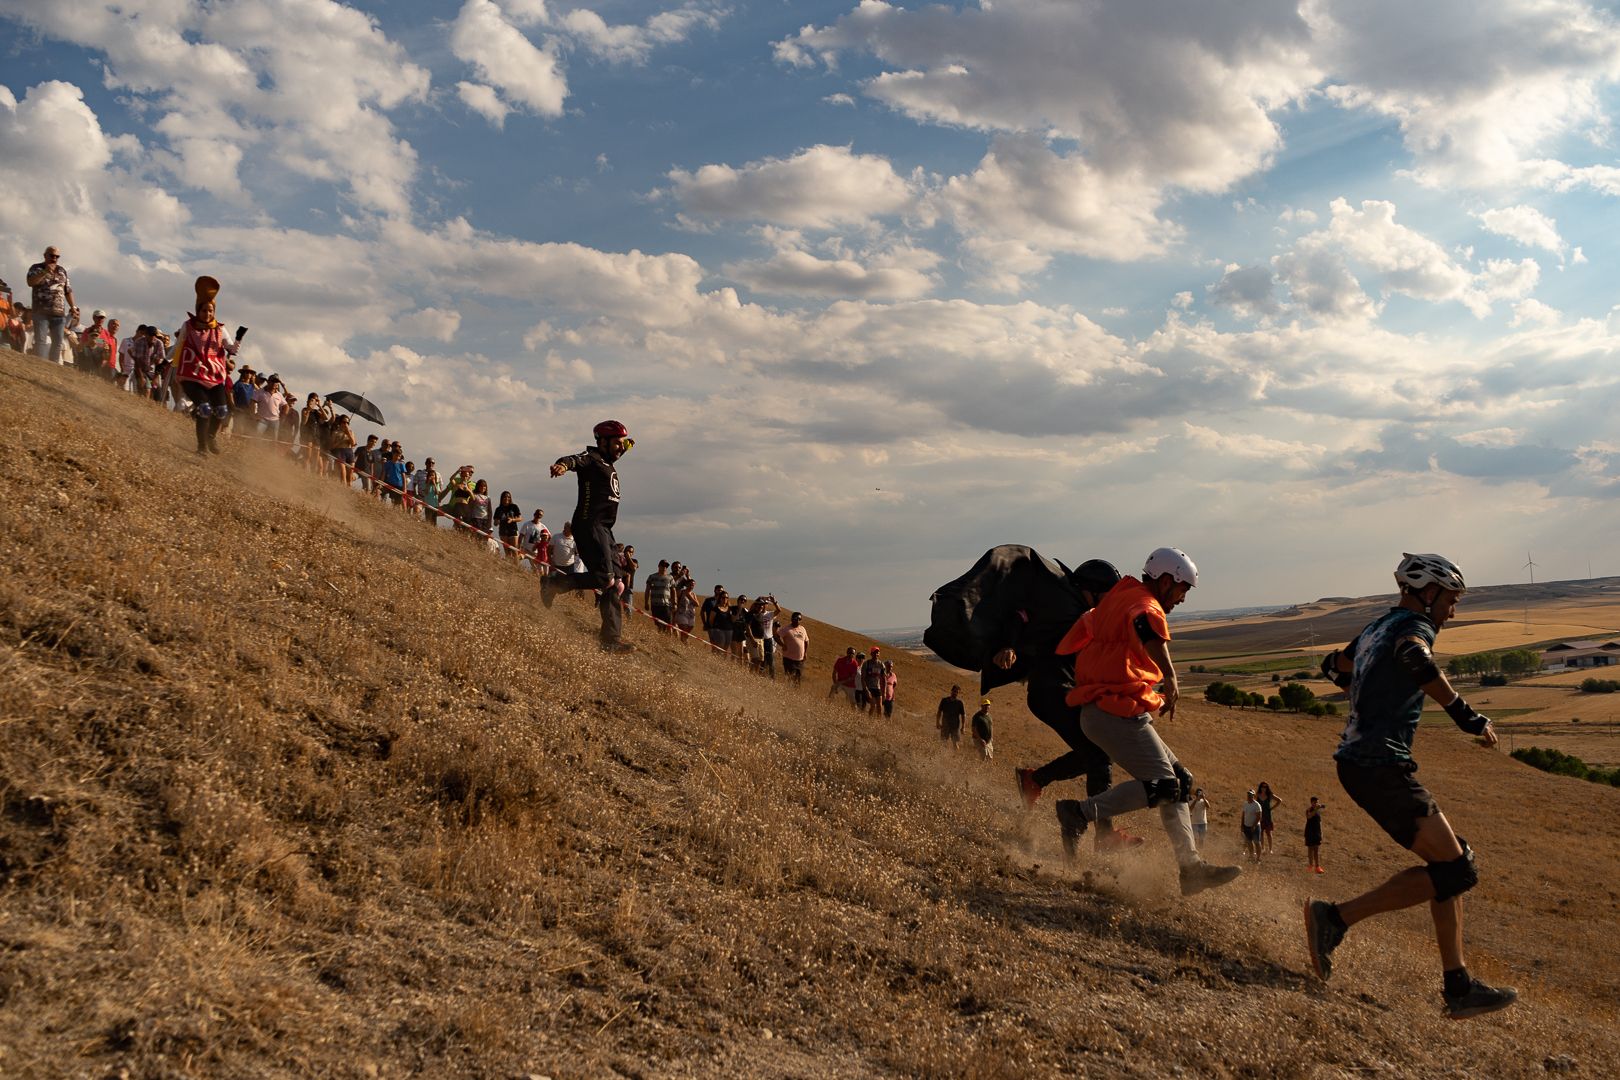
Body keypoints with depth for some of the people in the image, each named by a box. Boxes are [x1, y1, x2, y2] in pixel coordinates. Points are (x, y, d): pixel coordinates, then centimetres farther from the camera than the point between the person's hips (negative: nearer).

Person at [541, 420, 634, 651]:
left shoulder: (609, 465, 23)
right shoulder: (591, 458, -4)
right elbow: (575, 459, -29)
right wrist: (563, 464, -48)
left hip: (604, 529, 10)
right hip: (589, 525, -10)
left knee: (614, 585, 4)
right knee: (603, 578, -22)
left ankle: (611, 639, 5)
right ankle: (553, 583, -8)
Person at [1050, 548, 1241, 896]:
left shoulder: (1117, 600, 20)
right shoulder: (1145, 604, -12)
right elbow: (1146, 626, -38)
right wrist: (1170, 676, -50)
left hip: (1099, 710, 11)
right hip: (1117, 713, -11)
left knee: (1180, 780, 10)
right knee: (1162, 786, -14)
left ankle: (1191, 867, 9)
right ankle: (1080, 812, -14)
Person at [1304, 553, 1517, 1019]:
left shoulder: (1376, 627, 19)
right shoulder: (1414, 624, -8)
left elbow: (1333, 665, 35)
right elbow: (1414, 656, -33)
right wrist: (1466, 715, -28)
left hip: (1358, 761, 10)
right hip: (1381, 766, -10)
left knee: (1452, 860, 10)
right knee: (1452, 870, -10)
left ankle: (1458, 988, 9)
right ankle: (1335, 917, -9)